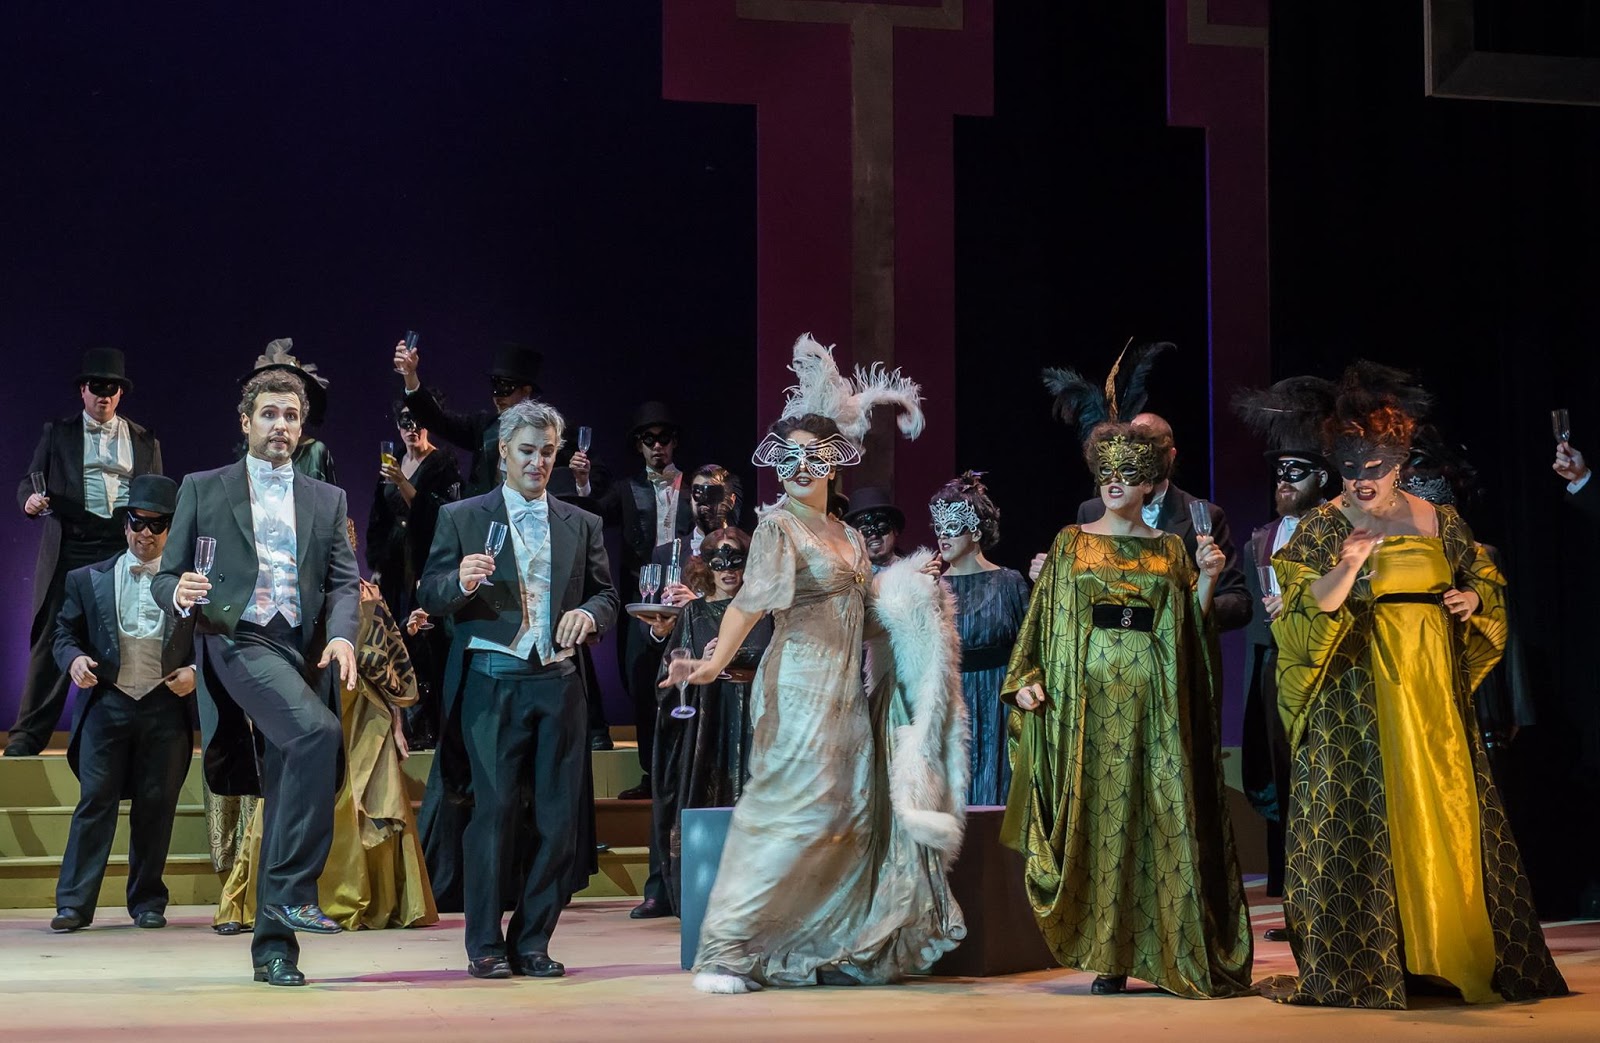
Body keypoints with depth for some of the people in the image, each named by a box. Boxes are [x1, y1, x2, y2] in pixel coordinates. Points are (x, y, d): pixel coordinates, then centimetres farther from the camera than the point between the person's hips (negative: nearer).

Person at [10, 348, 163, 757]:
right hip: (70, 547, -1)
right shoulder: (57, 433, 12)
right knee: (52, 639, -3)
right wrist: (30, 499, -14)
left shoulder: (145, 442, 15)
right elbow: (28, 481, 9)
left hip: (127, 549, 1)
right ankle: (28, 734, -1)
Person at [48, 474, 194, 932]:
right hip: (106, 704, 0)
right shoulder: (89, 580, 10)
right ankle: (74, 903, -1)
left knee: (156, 806, 4)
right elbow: (65, 633, 12)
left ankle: (148, 902, 14)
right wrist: (73, 659, -9)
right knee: (95, 801, -3)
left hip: (166, 707, 0)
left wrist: (195, 671, -7)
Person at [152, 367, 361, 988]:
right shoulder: (203, 491, 11)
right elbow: (166, 577, 9)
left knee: (284, 796, 3)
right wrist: (179, 593, -16)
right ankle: (293, 888, -24)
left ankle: (274, 945, 9)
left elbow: (344, 582, 10)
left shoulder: (328, 500, 18)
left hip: (305, 649, 4)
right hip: (237, 640, -4)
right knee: (318, 731, -31)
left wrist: (342, 635, -11)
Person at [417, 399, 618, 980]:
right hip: (492, 684, -3)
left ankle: (532, 942, 10)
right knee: (495, 812, -6)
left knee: (558, 816, 1)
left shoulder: (581, 525, 15)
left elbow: (606, 596, 16)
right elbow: (429, 600, 3)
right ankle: (485, 946, 3)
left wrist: (588, 614, -7)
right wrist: (461, 582, -19)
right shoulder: (461, 518, 7)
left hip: (558, 685, 3)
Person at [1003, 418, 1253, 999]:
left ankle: (1171, 948, -1)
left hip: (1154, 697, 0)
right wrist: (1027, 678, -2)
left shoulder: (1170, 549, 11)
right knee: (1096, 815, -2)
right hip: (1089, 695, 0)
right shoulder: (1072, 543, 11)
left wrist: (1207, 579, -5)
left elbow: (1191, 628, 9)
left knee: (1161, 814, -6)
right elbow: (1047, 617, 8)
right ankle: (1108, 954, 2)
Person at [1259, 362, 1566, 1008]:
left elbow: (1482, 576, 22)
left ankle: (1456, 954, 14)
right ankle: (1351, 967, -3)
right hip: (1358, 694, -4)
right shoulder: (1324, 528, -1)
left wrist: (1476, 598, 0)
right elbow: (1306, 613, -10)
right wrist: (1348, 567, -25)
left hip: (1433, 692, 4)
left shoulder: (1439, 523, 9)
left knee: (1447, 817, 5)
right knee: (1357, 823, -7)